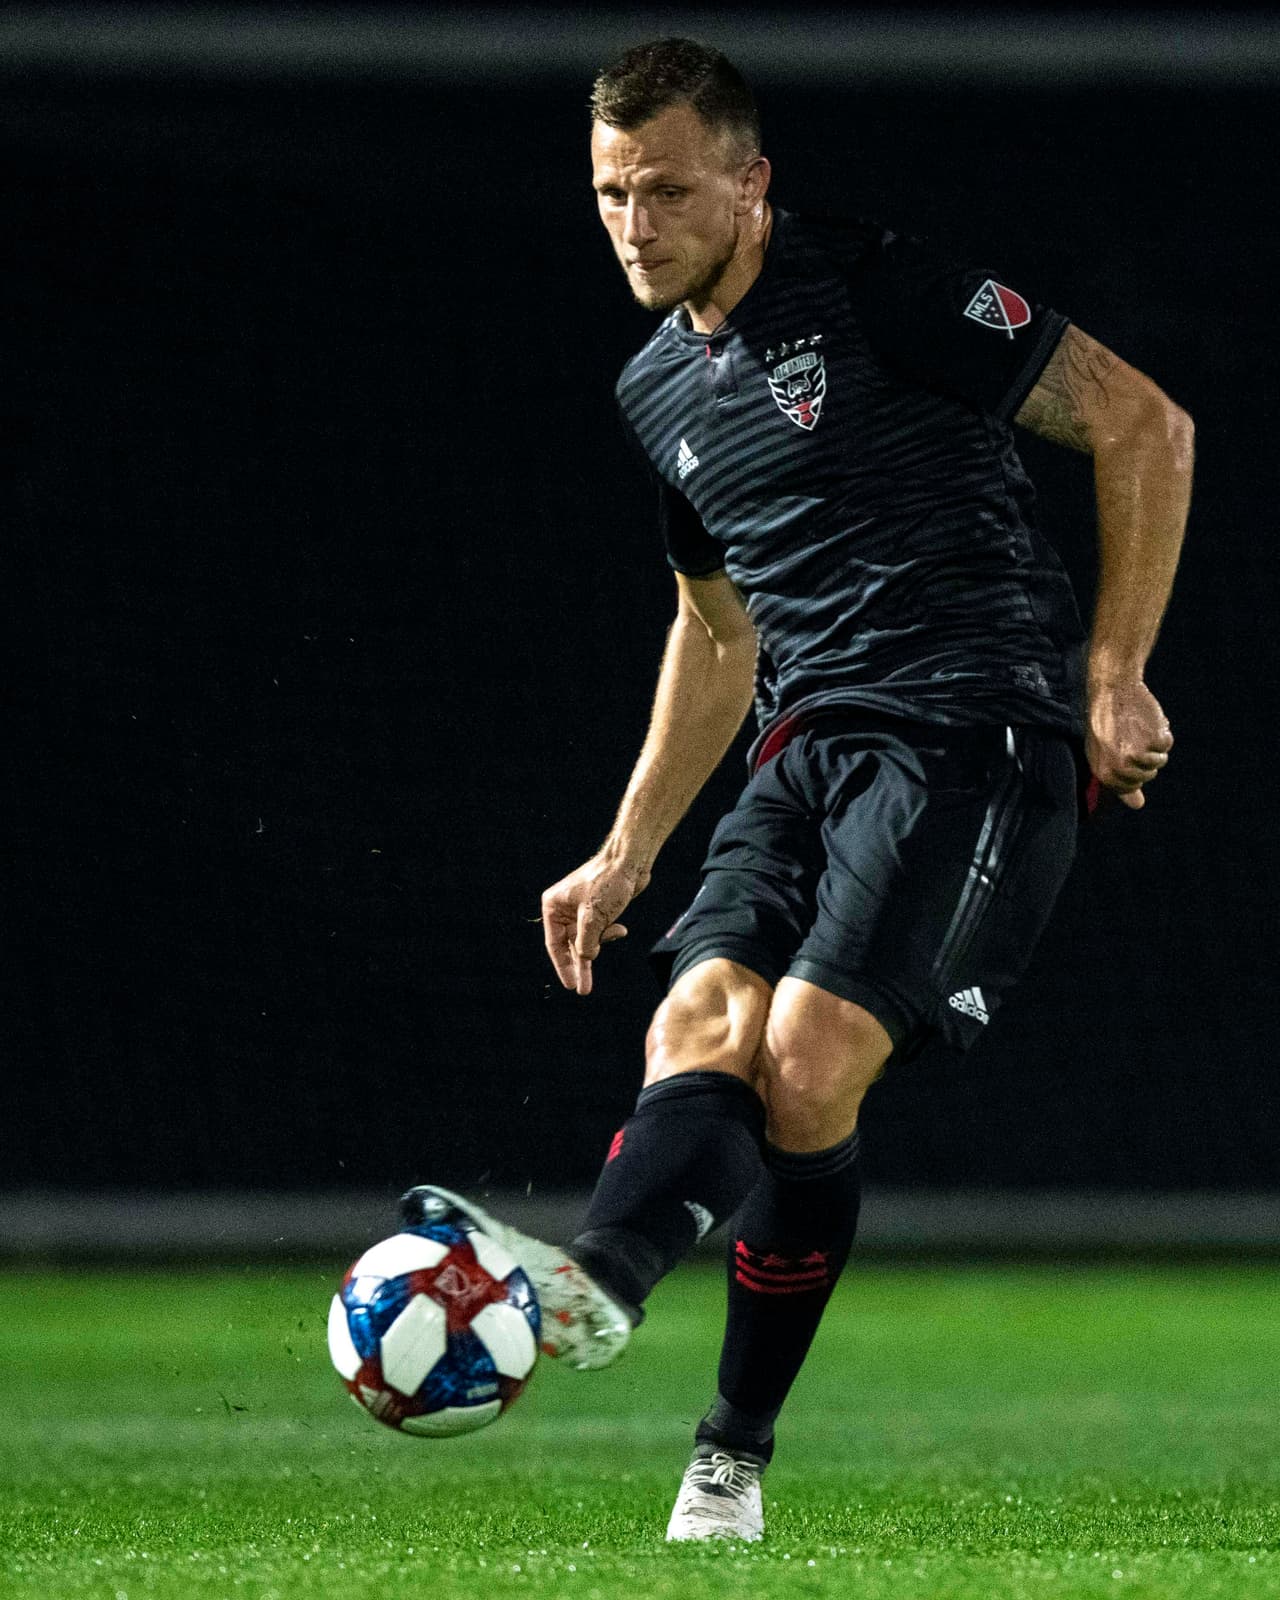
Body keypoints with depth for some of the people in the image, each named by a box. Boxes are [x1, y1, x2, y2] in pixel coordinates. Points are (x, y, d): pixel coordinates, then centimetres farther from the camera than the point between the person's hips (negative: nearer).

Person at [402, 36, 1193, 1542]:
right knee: (702, 1022, -18)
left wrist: (1113, 677, -7)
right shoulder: (655, 391, 16)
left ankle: (733, 1448, -24)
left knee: (810, 1054, -21)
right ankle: (594, 1280, -37)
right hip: (810, 742, 7)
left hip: (977, 727, -7)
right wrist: (624, 855, 27)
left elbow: (1142, 426, -5)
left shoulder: (874, 288, -7)